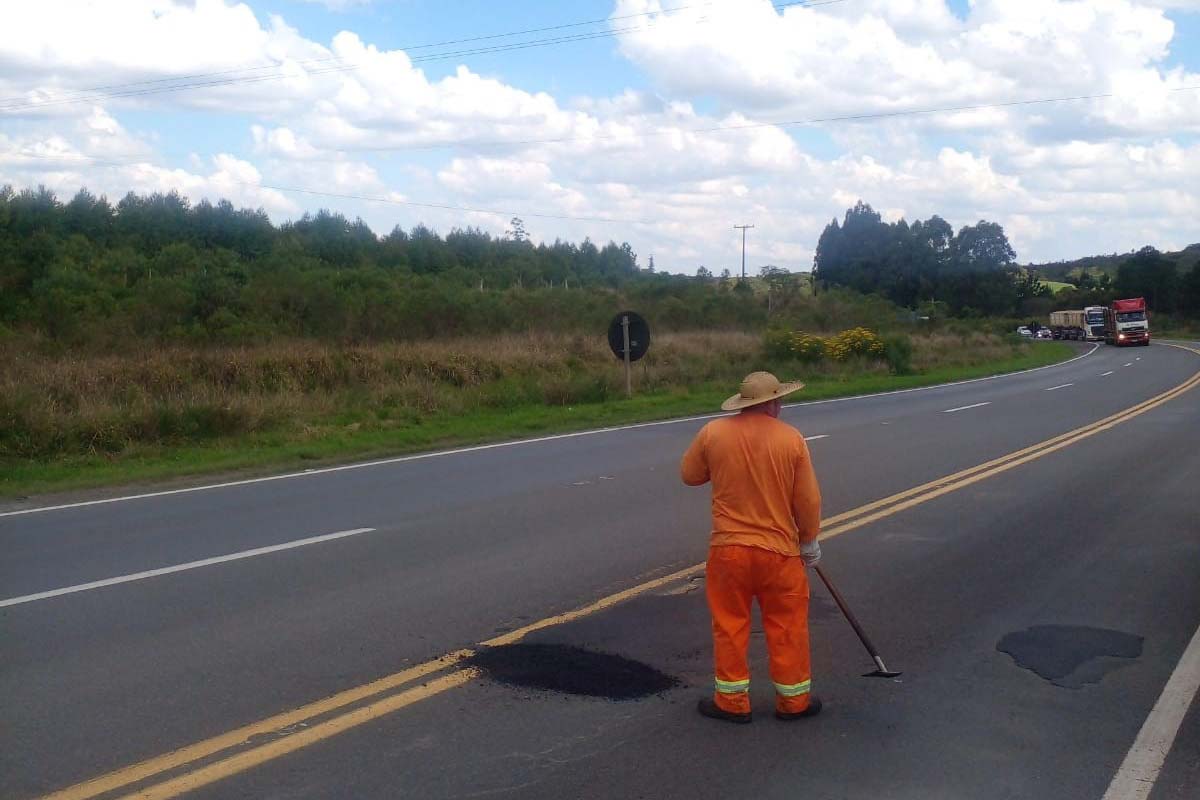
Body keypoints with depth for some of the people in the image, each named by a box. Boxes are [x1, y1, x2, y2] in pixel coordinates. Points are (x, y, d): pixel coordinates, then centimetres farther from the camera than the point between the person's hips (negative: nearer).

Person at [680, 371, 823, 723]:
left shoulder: (713, 433, -7)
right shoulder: (791, 438, -8)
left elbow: (689, 475, 8)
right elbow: (808, 500, -4)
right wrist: (809, 541, 9)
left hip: (728, 549, 1)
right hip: (780, 550, 0)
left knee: (730, 626, 13)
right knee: (788, 628, 14)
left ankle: (732, 701, 21)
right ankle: (794, 700, 25)